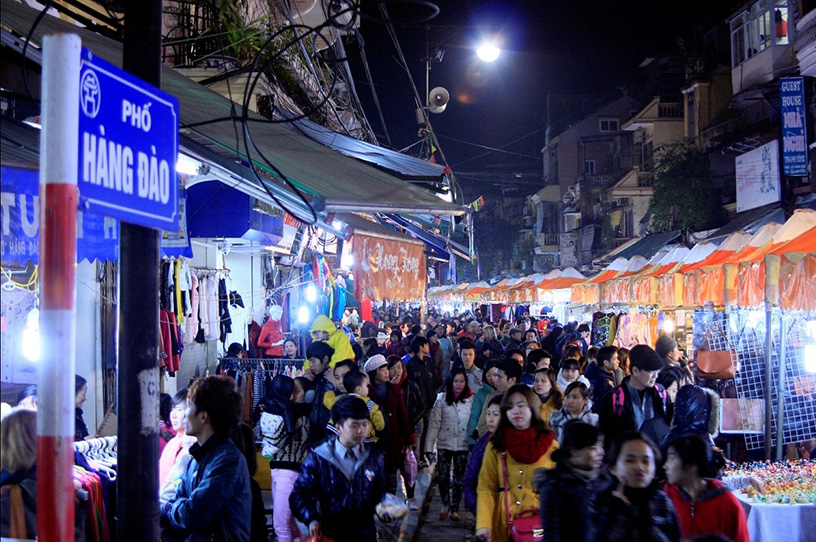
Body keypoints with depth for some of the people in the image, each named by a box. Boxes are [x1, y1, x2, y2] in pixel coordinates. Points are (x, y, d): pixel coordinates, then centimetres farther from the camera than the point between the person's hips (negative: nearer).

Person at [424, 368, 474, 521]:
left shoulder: (471, 400, -2)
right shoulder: (442, 399, -3)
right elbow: (434, 424, -4)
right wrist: (429, 445, -8)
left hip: (463, 445, 0)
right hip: (444, 444, 0)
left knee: (459, 479, 6)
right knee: (442, 477, -1)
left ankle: (455, 509, 20)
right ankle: (445, 503, 24)